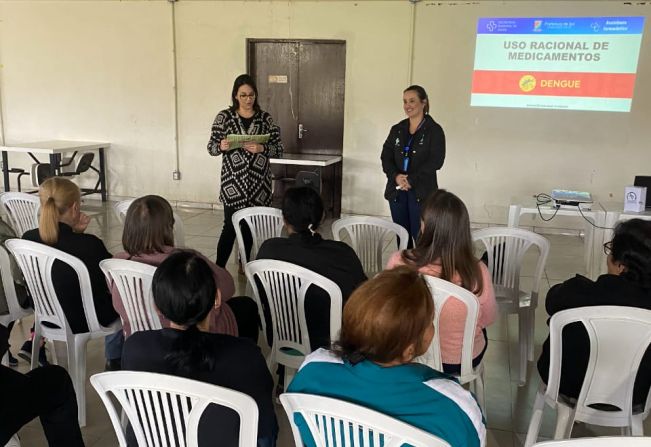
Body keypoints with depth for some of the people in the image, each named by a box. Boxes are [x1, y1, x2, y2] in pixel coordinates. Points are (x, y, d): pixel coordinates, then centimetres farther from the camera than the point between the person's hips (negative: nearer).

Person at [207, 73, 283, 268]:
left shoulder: (265, 118, 5)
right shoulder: (225, 116, 1)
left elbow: (278, 149, 2)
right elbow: (211, 147, 1)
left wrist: (261, 148, -16)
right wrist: (221, 146, -21)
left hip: (259, 181, 2)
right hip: (233, 181, -2)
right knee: (230, 225, -7)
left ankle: (245, 264, 27)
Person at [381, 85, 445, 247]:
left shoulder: (434, 130, -3)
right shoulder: (397, 129, 12)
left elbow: (435, 161, -11)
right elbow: (386, 157, 7)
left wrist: (411, 180, -16)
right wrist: (396, 176, -11)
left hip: (421, 192, -5)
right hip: (396, 191, 5)